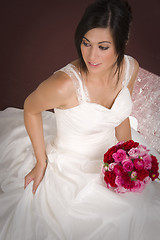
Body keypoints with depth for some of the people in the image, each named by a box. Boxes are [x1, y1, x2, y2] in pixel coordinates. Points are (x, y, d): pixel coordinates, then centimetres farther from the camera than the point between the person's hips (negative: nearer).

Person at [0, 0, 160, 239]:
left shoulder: (130, 67, -12)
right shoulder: (65, 84, -31)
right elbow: (30, 109, -11)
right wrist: (41, 162, -6)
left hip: (110, 160, 6)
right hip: (70, 172, -5)